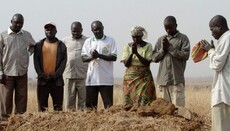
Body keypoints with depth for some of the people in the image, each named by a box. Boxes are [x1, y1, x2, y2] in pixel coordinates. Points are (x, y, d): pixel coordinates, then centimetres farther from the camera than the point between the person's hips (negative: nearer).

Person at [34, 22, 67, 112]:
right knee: (42, 106, 2)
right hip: (42, 80, 1)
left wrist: (56, 75, -11)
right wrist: (41, 74, -10)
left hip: (57, 80, 0)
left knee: (58, 106, 1)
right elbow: (36, 61, 4)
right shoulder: (38, 45, 10)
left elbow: (64, 61, 1)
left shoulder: (61, 45, 8)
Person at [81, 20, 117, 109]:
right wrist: (92, 57, -14)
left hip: (106, 79, -3)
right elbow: (83, 58, 6)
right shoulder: (88, 41, 12)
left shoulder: (110, 41, 3)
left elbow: (114, 57, -5)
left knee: (108, 105, -2)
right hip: (92, 78, 3)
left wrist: (99, 55, -16)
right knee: (90, 104, 4)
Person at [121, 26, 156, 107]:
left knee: (144, 101, -10)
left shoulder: (148, 46, 0)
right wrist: (132, 53, -15)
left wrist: (136, 53, -18)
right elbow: (126, 64, 0)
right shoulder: (127, 46, 7)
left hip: (144, 78, -2)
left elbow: (147, 63, -9)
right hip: (130, 77, 2)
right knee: (130, 100, -3)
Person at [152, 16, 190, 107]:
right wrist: (163, 49, -4)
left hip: (177, 79, -4)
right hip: (162, 79, 4)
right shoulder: (161, 39, 16)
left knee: (178, 105, -8)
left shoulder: (183, 38, 4)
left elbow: (185, 55, -8)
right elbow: (154, 57, 13)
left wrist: (170, 47, -8)